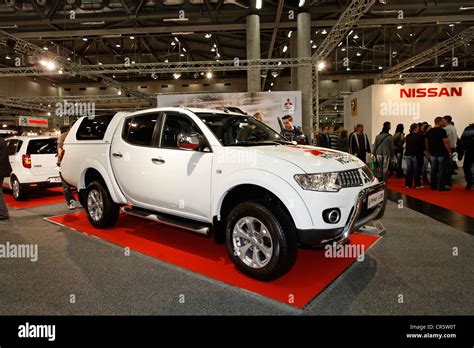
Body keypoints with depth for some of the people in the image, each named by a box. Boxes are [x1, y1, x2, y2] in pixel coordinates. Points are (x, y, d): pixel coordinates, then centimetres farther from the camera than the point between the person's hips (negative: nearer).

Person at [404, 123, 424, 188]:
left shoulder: (407, 136, 5)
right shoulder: (419, 136, -11)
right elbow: (422, 146, -9)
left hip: (408, 154, 5)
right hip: (416, 155, -5)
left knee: (409, 170, 8)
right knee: (416, 170, 2)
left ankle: (408, 184, 10)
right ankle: (417, 184, 8)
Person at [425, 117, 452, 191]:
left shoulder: (429, 131, 8)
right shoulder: (442, 131, -13)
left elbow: (426, 142, 13)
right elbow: (446, 142, -16)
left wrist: (428, 152, 20)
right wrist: (449, 151, -7)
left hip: (432, 153, 7)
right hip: (442, 153, -6)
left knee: (434, 170, 10)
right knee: (442, 170, -2)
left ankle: (433, 186, 14)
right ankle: (441, 187, 0)